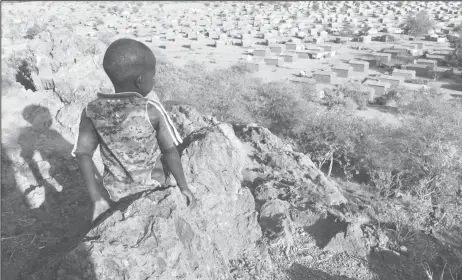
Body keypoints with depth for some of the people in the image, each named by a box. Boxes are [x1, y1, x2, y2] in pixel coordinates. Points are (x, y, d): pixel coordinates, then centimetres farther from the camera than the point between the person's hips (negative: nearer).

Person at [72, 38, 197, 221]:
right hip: (153, 189, -1)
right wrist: (183, 186, -3)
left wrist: (96, 198, -9)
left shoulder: (92, 112, -15)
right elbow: (170, 152, -16)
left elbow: (83, 154, -14)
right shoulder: (152, 111, -23)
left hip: (116, 193, 2)